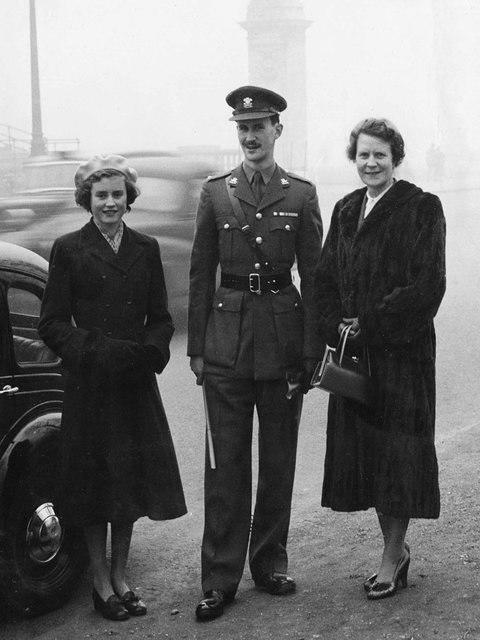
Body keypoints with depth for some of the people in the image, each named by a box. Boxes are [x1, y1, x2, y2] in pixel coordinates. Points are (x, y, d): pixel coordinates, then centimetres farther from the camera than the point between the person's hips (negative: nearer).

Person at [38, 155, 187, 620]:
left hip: (135, 385, 3)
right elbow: (52, 324, -4)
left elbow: (160, 318, 9)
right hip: (88, 385, -3)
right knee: (94, 482, 3)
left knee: (131, 481, 8)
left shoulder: (146, 249, 9)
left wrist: (148, 352, -11)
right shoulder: (68, 249, -1)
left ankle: (120, 578, 22)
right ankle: (101, 584, 15)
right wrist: (95, 350, -17)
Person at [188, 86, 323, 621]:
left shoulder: (301, 195, 4)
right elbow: (200, 275, 7)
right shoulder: (215, 193, 6)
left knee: (278, 458, 9)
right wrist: (197, 348, 2)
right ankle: (220, 578, 6)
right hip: (227, 335, 0)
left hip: (283, 334, 0)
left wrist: (312, 350, -3)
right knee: (226, 461, 0)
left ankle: (270, 562, 23)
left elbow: (313, 276, 3)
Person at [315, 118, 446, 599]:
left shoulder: (421, 208, -6)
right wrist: (337, 329, -6)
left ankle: (391, 559, 12)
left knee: (397, 449, 0)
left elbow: (427, 285, -13)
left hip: (402, 352, -6)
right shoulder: (345, 210, 12)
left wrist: (369, 324, -14)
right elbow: (325, 277, 10)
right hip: (354, 353, 6)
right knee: (362, 448, 9)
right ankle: (396, 547, 24)